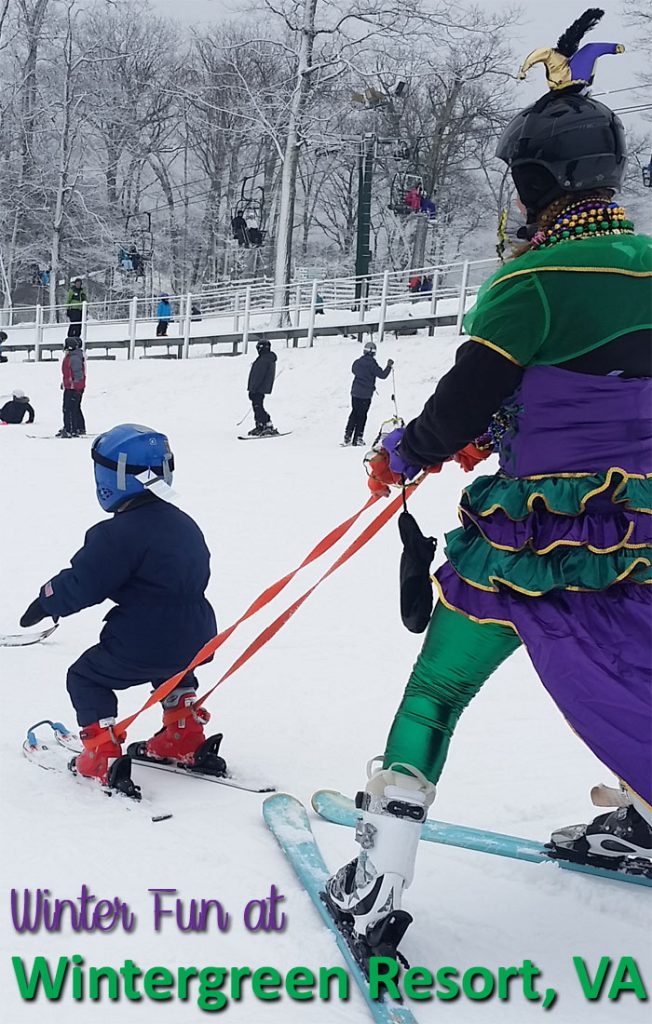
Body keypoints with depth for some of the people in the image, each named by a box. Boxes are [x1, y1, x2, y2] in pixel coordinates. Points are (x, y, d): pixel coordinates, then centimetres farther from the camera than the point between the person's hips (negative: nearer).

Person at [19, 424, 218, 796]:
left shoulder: (118, 534, -18)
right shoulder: (185, 524, 8)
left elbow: (79, 585, -16)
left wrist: (45, 603, 3)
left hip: (140, 648, -8)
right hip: (196, 641, 8)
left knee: (86, 677, 14)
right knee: (172, 672, 40)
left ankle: (103, 755, 7)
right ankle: (184, 736, 39)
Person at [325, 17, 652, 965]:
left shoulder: (534, 278, -14)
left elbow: (466, 398, -12)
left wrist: (404, 453, 8)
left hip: (537, 532, -5)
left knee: (437, 688, 4)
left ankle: (379, 886, 4)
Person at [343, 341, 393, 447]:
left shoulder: (357, 362, 2)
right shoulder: (372, 364, -15)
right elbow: (382, 375, -14)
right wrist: (389, 366, -1)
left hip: (355, 392, 5)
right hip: (366, 394, -5)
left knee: (354, 413, 16)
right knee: (361, 416, 3)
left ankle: (347, 436, 13)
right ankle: (357, 438, 4)